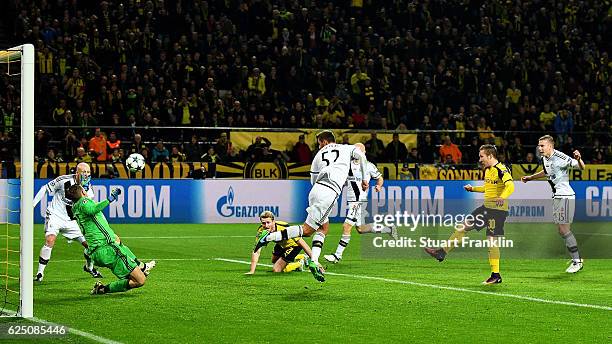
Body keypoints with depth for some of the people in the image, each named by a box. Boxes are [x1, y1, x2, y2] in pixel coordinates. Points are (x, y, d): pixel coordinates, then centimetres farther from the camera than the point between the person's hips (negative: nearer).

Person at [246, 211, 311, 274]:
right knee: (274, 261, 31)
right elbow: (256, 252, -25)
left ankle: (300, 263, 9)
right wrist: (251, 271, -32)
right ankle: (302, 257, 42)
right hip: (281, 245, 6)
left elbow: (301, 242, -33)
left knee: (276, 270, -11)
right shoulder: (261, 231, -27)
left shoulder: (284, 227, -40)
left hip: (294, 245, -6)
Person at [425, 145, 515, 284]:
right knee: (465, 226, 11)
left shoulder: (501, 170, -16)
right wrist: (473, 189, 22)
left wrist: (502, 197, -49)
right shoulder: (487, 170, 13)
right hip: (486, 207, 9)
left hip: (498, 209, -9)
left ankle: (496, 275, -2)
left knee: (492, 240, -8)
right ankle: (442, 252, 19)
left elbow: (510, 186, -32)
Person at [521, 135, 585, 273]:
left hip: (565, 196, -9)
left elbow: (582, 167, -17)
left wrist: (578, 159, -38)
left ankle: (577, 261, -4)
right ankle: (576, 258, 21)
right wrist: (530, 177, 33)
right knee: (563, 231, 11)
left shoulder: (560, 158, -17)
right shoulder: (544, 159, 9)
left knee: (564, 229, -11)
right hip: (557, 196, 9)